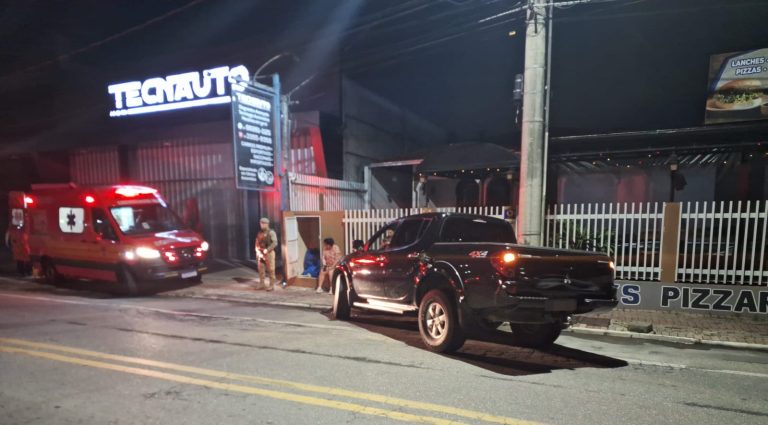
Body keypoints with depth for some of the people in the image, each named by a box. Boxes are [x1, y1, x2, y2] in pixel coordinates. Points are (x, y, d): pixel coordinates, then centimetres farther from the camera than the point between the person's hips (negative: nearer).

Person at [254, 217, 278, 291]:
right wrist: (259, 253, -1)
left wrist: (267, 249, -20)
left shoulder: (271, 232, -5)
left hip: (269, 253, -5)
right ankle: (262, 284, 17)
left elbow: (275, 243, -15)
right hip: (260, 254, 6)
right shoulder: (259, 233, 12)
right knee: (260, 269, 7)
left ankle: (271, 285, 3)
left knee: (271, 270, -3)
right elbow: (257, 244, 11)